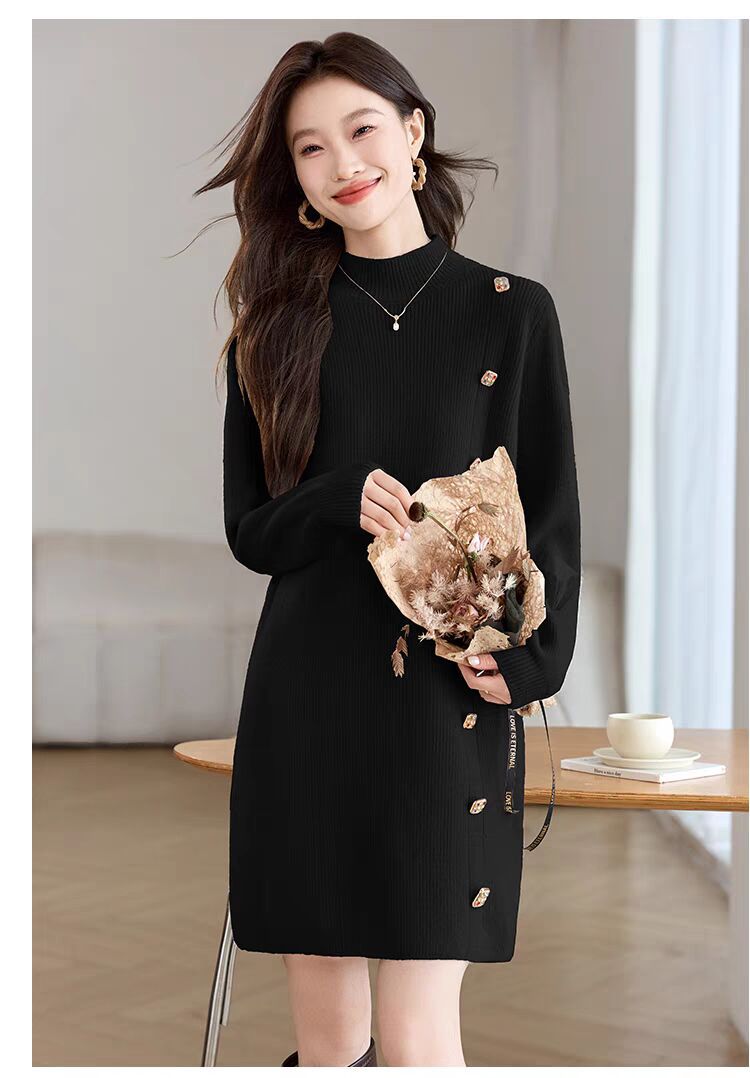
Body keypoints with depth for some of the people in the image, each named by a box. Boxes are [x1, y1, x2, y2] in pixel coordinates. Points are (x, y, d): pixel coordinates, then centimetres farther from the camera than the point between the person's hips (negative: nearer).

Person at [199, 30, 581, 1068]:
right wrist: (344, 502, -13)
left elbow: (554, 518, 4)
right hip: (305, 699, 2)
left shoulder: (512, 311, 3)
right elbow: (249, 528, 8)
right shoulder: (279, 323, 7)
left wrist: (527, 662, -13)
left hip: (449, 705, -2)